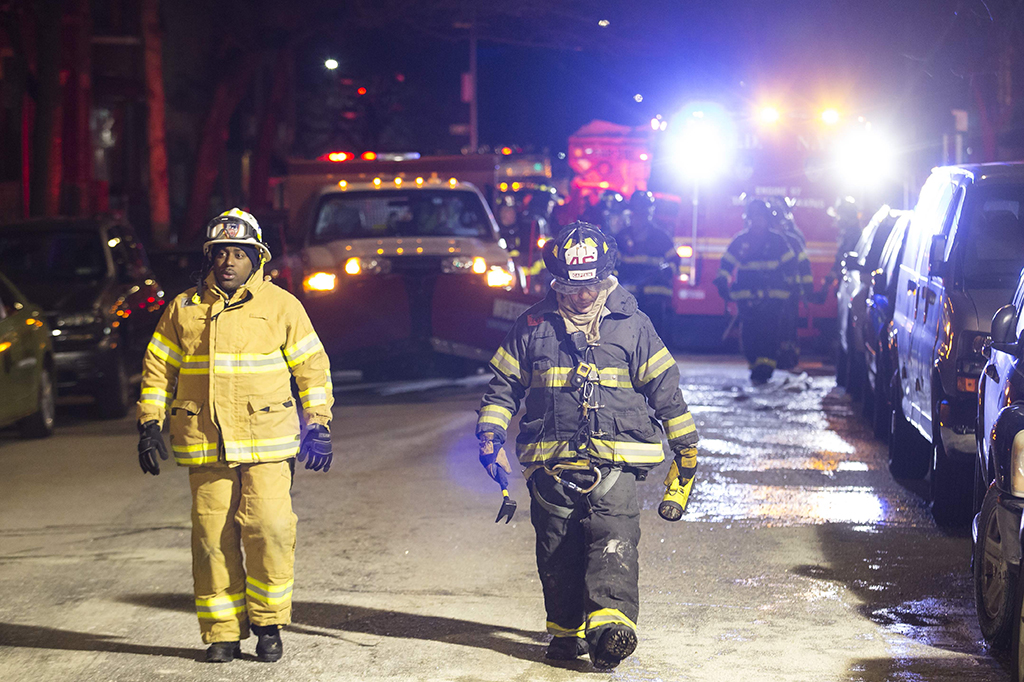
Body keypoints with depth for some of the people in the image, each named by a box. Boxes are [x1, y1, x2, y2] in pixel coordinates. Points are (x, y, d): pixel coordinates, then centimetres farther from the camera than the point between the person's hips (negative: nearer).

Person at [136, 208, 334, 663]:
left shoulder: (280, 306, 5)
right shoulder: (184, 309, 9)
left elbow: (311, 366, 9)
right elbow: (157, 369, 15)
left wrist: (317, 427, 5)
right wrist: (149, 426, 9)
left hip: (267, 444, -2)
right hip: (204, 446, 2)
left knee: (269, 531, -12)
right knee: (212, 539, 1)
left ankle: (267, 623, 5)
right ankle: (222, 633, 10)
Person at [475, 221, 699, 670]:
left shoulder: (631, 326, 6)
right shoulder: (534, 327, 9)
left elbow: (665, 389, 12)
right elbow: (503, 385, 16)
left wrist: (685, 447, 13)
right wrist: (491, 436, 3)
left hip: (615, 463, -2)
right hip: (551, 464, 2)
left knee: (614, 539, -19)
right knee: (558, 552, 3)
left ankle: (610, 624, -32)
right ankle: (567, 630, 15)